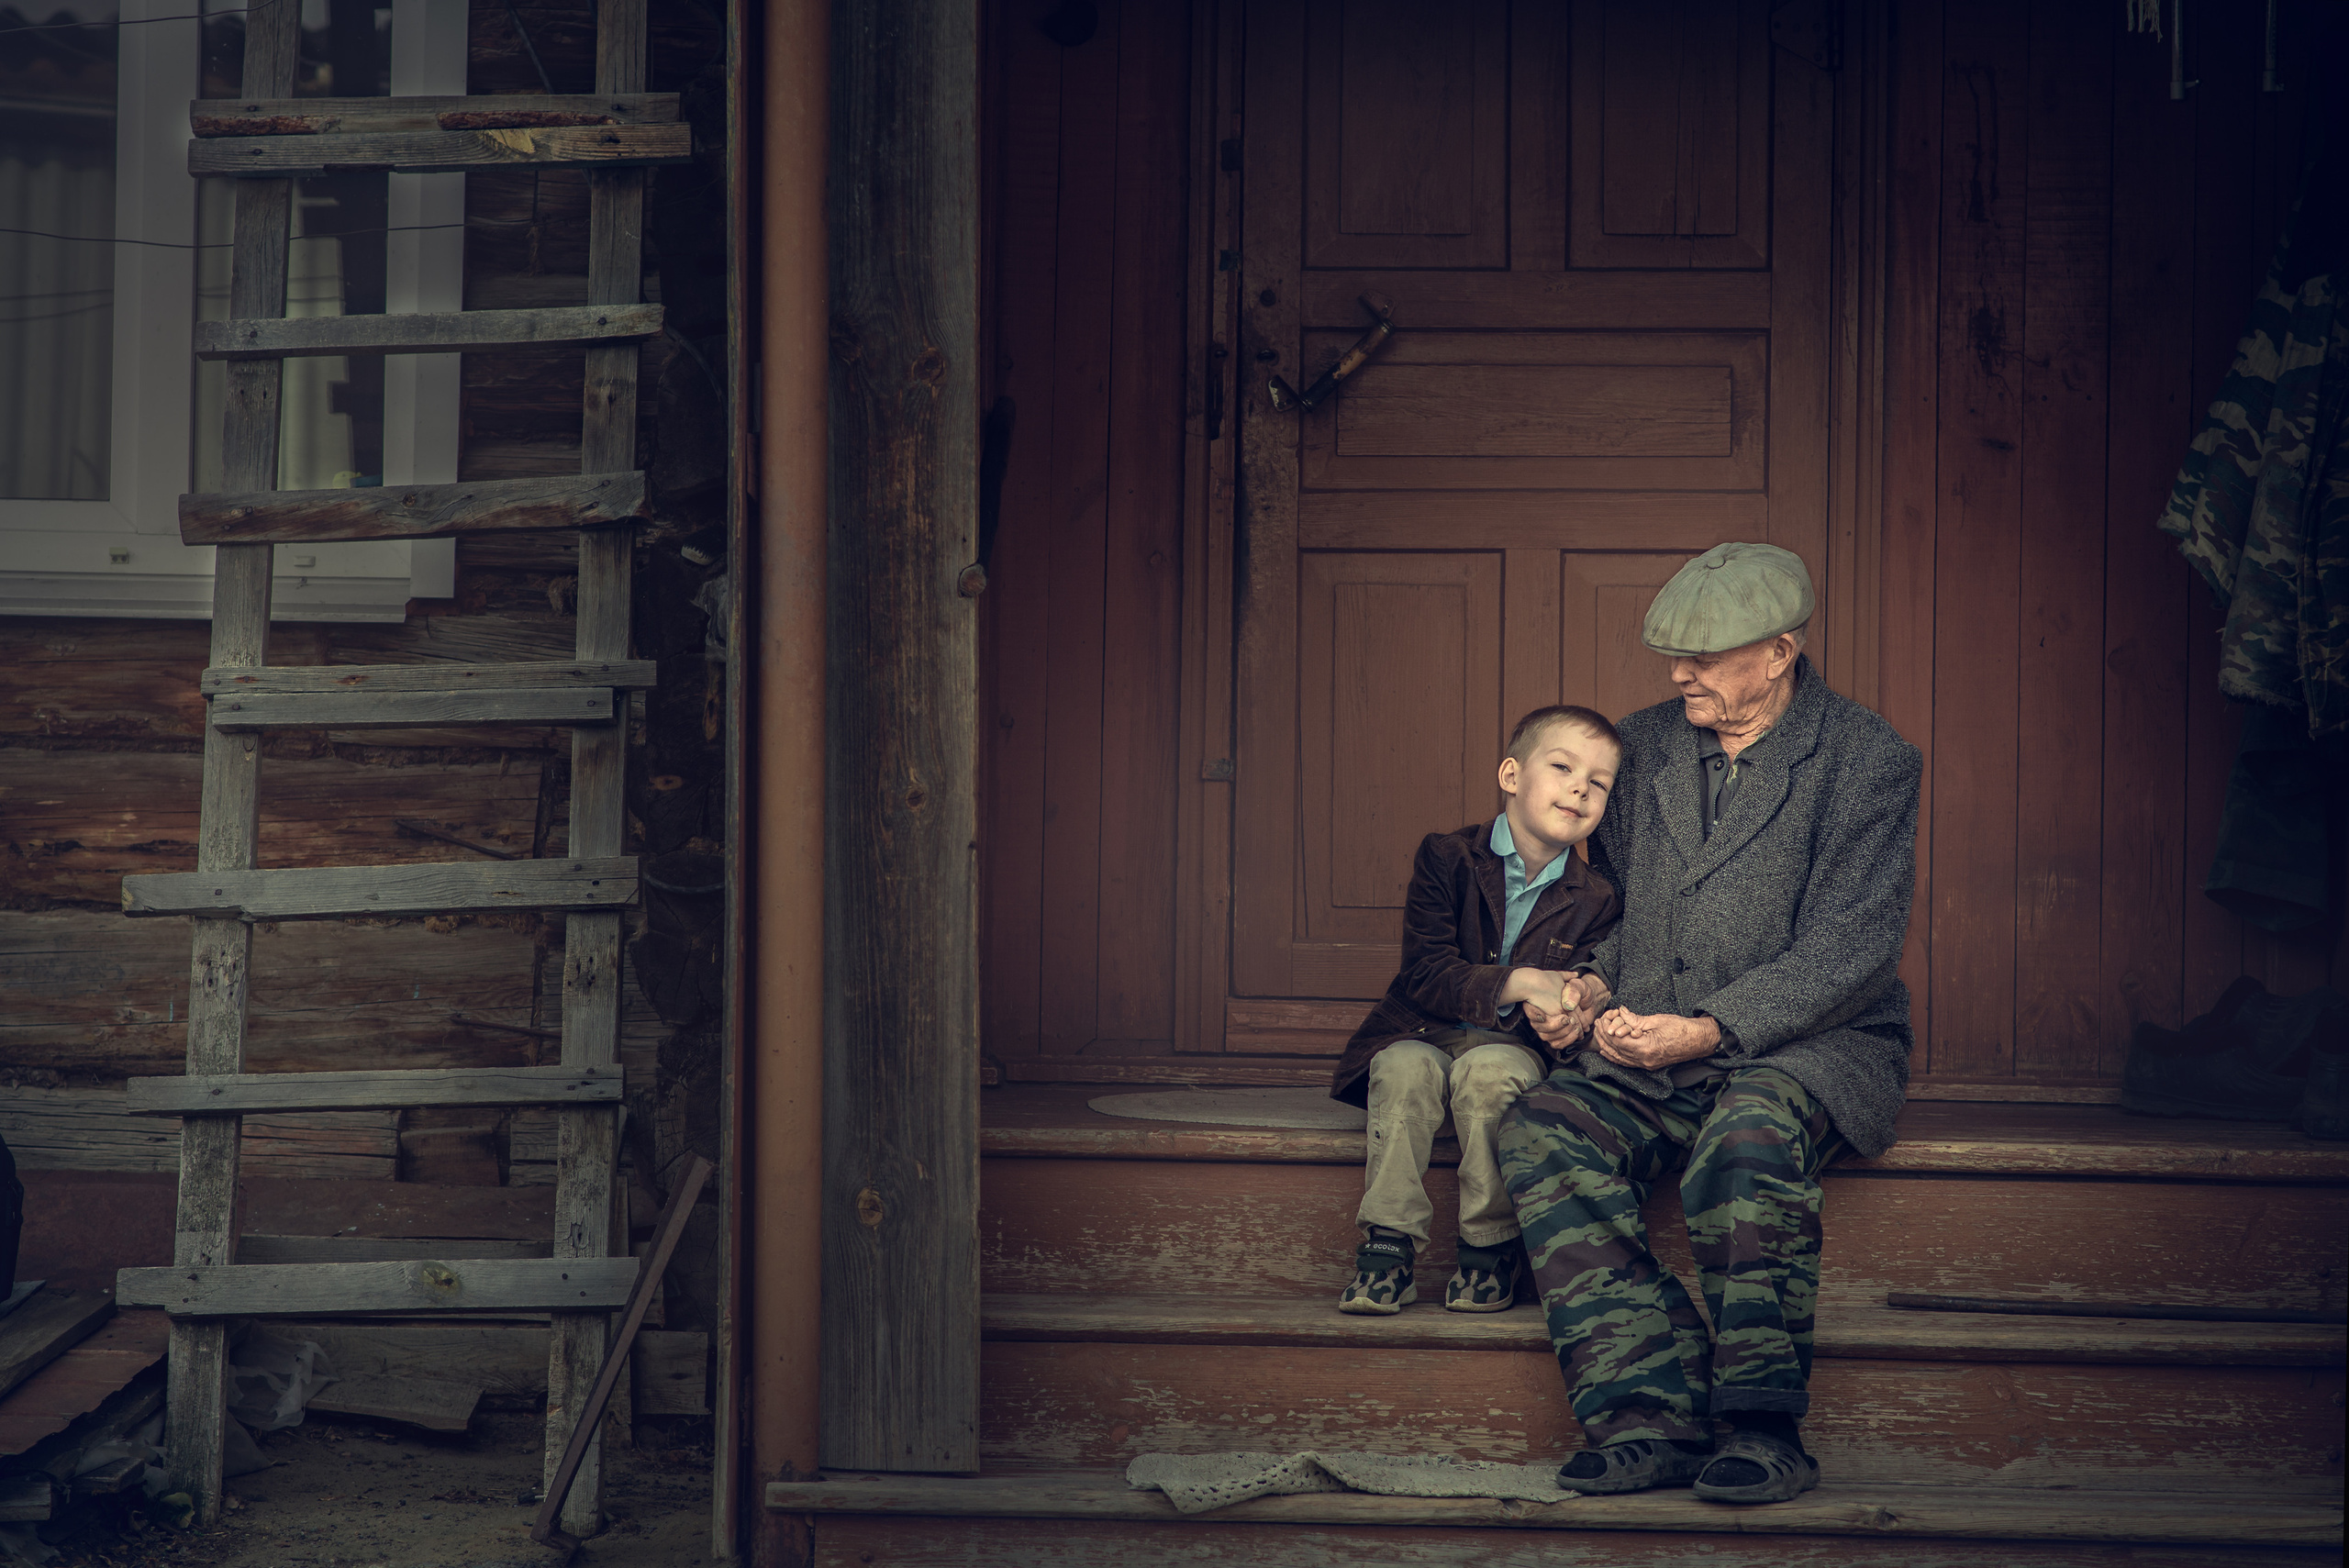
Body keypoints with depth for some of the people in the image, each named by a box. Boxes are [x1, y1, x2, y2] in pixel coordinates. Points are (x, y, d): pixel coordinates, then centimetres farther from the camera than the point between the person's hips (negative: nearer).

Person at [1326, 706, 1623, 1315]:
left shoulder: (1593, 899, 0)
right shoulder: (1447, 859, -4)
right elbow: (1427, 974, -13)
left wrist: (1559, 1014, -25)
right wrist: (1520, 984, -24)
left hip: (1512, 1046, 0)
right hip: (1423, 1032, 0)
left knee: (1489, 1072, -34)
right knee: (1404, 1069, -33)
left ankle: (1490, 1246, -21)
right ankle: (1387, 1242, -27)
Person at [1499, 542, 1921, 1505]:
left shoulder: (1868, 762, -5)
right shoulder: (1644, 745, 13)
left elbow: (1848, 951, -12)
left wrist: (1709, 1029, -22)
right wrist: (1595, 982, 0)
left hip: (1817, 1043, -5)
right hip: (1652, 1061, 5)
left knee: (1749, 1130, -39)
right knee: (1541, 1130, -25)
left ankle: (1766, 1428, -33)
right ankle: (1652, 1417, -32)